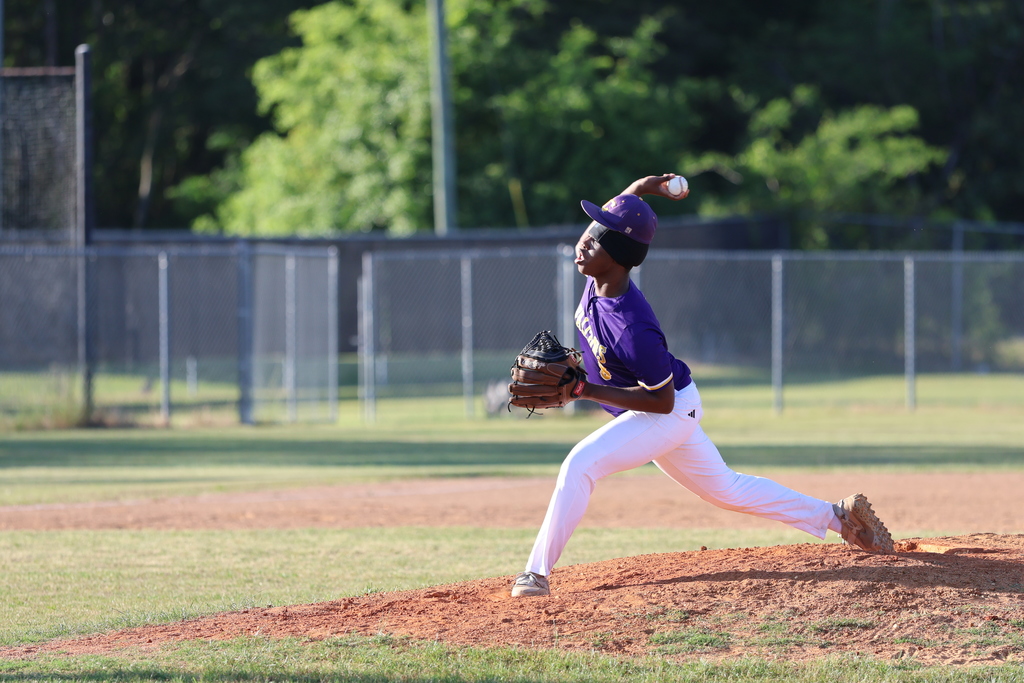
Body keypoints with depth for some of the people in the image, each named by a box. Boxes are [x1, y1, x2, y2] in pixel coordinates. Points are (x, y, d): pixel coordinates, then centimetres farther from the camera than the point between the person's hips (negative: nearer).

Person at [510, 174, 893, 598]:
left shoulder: (634, 329, -37)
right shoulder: (599, 279, -15)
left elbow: (661, 401, -29)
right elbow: (618, 212, 7)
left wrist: (586, 391, -34)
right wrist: (644, 187, -12)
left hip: (671, 413, -9)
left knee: (580, 464, -23)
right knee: (724, 488, 22)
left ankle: (537, 573, -17)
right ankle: (836, 516, 31)